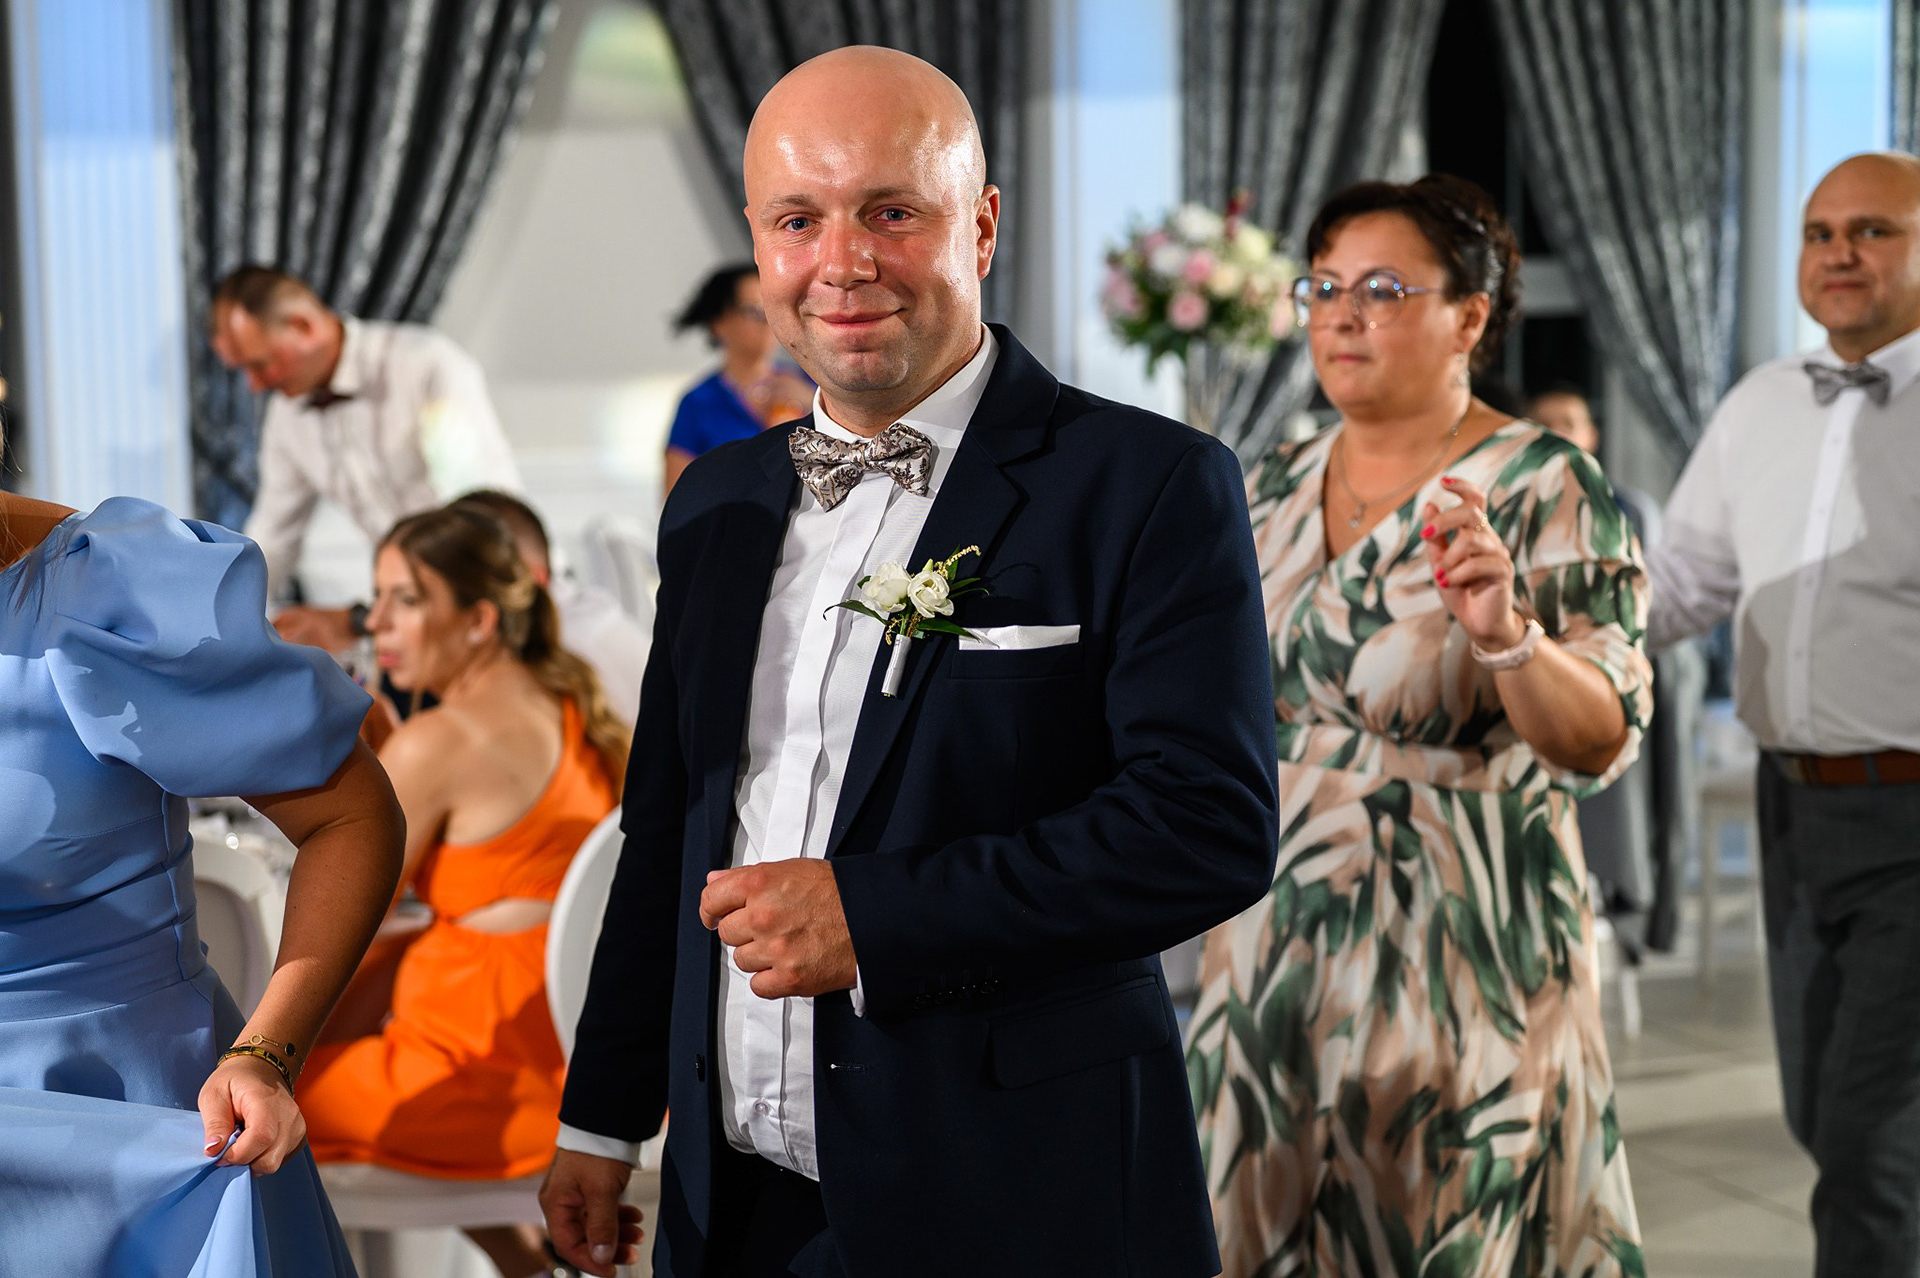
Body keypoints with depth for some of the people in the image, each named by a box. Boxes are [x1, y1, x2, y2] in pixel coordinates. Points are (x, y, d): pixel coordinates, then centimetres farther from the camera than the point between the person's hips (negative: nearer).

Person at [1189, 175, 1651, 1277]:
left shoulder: (1548, 494, -11)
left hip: (1459, 958, -6)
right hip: (1276, 946, 6)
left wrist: (1508, 636, -35)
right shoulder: (1277, 488, 7)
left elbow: (1603, 742, -19)